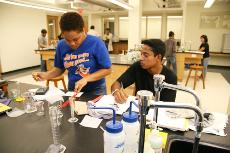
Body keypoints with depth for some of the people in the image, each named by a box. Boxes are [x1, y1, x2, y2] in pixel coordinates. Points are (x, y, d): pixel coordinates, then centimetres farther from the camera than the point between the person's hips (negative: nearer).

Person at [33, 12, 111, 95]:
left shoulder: (96, 43, -16)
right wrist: (45, 75, -11)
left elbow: (107, 69, -13)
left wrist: (86, 79, -23)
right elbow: (59, 68, 7)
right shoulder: (61, 45, -5)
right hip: (73, 89, 3)